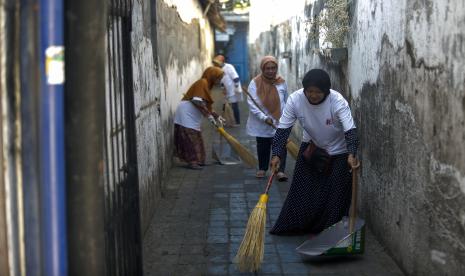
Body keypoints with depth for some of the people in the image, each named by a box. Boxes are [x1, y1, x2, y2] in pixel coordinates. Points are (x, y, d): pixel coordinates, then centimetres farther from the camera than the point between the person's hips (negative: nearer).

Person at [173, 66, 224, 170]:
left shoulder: (206, 85, 17)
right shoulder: (202, 83, -14)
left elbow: (206, 105, 22)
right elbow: (198, 102, -24)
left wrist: (216, 116, 19)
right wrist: (209, 115, -20)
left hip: (191, 116, 10)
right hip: (186, 114, -10)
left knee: (195, 138, 11)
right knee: (190, 138, -8)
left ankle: (196, 160, 16)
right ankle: (192, 161, -7)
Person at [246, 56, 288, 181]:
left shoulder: (282, 82, -2)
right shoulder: (255, 83, -12)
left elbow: (286, 101, 11)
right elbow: (251, 104, -18)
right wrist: (264, 118, -25)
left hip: (279, 122, 1)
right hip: (261, 124, -1)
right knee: (263, 147, 14)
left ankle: (280, 170, -4)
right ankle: (262, 168, 30)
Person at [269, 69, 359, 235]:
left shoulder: (338, 101, -32)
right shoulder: (295, 99, -25)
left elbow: (350, 130, -39)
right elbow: (283, 129, -23)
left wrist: (351, 154, -55)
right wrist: (277, 155, -34)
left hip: (337, 151, -3)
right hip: (310, 146, 3)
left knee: (335, 194, -1)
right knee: (301, 190, 8)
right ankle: (291, 227, 23)